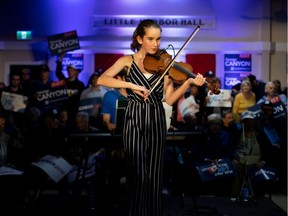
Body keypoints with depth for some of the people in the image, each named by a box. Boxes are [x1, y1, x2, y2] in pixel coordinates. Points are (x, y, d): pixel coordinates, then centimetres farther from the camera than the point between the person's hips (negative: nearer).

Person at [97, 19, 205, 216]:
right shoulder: (127, 61, 1)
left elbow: (169, 99, -2)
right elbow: (102, 79, -14)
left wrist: (189, 83, -16)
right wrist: (131, 85, -24)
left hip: (157, 121, 2)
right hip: (135, 120, -2)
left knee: (155, 174, 8)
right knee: (138, 174, -8)